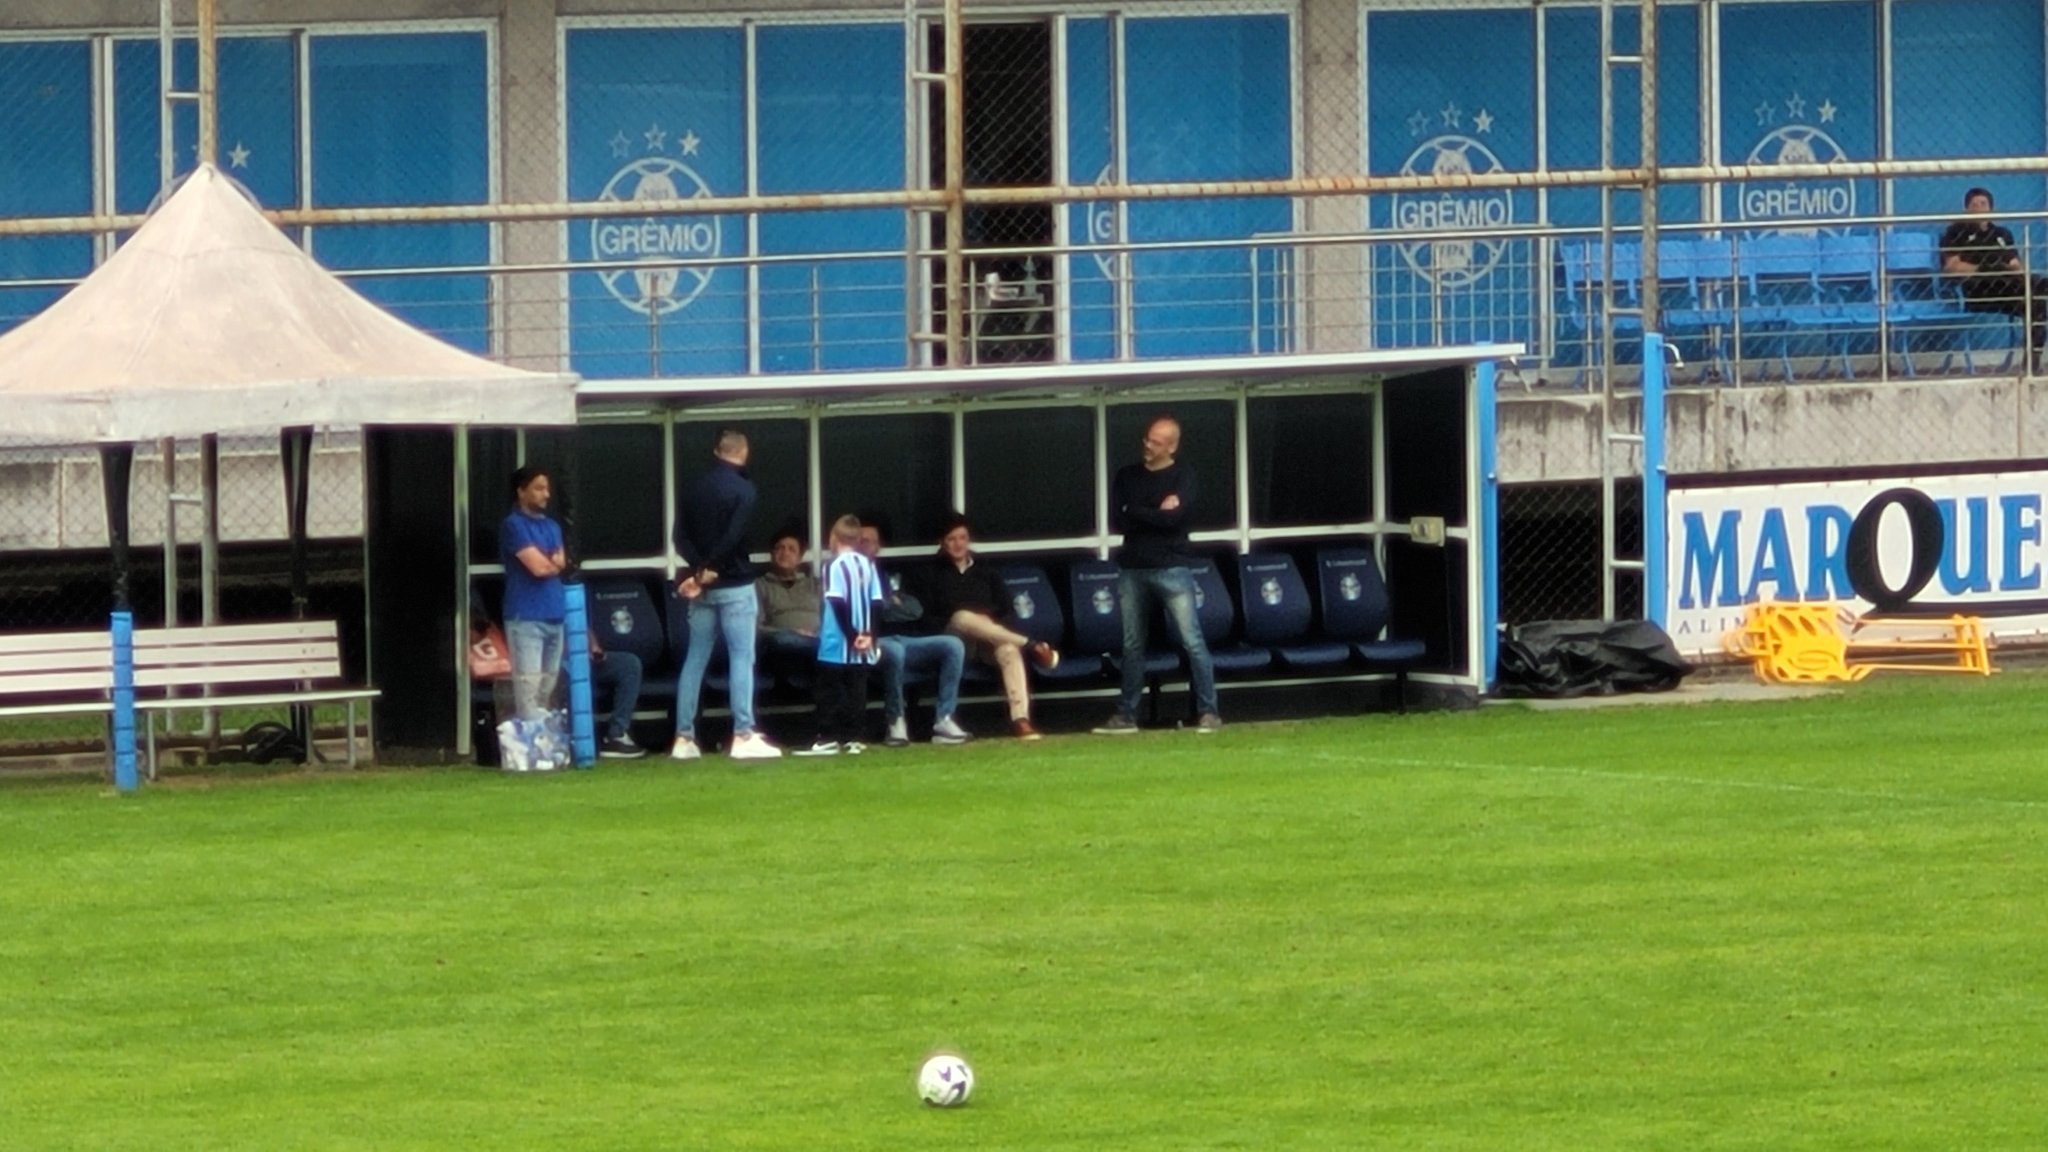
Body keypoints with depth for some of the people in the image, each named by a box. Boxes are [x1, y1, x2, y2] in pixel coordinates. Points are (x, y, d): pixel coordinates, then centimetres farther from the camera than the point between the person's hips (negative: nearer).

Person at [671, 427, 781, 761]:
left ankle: (684, 737, 7)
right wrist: (712, 569, -9)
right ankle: (743, 735, -9)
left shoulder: (693, 489, 9)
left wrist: (699, 568, -6)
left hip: (702, 587, 6)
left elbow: (681, 537, 3)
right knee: (742, 658, -4)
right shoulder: (742, 489, -10)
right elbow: (735, 536, -19)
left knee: (695, 659, 9)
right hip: (735, 584, -6)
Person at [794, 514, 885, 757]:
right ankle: (852, 738, 4)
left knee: (829, 691, 0)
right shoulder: (868, 565, 7)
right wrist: (869, 634, 0)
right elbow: (877, 603, 4)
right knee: (856, 690, 7)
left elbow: (839, 605, -15)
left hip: (837, 645, -5)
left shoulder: (835, 566, -10)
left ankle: (828, 739, -3)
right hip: (863, 646, 5)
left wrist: (851, 636, -11)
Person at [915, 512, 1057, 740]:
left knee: (1009, 650, -35)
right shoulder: (935, 576, 15)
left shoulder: (987, 572, 21)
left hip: (990, 642, 2)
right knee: (964, 617, -37)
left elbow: (1005, 610, 17)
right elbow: (928, 618, 5)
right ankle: (1031, 646, -42)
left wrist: (987, 626, -5)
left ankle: (1020, 719, -51)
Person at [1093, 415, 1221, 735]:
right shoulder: (1127, 476, 11)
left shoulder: (1182, 476, 0)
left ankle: (1208, 712, -8)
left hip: (1172, 568, -4)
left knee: (1192, 640, -9)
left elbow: (1176, 517, -14)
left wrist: (1137, 514, -4)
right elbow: (1117, 520, 0)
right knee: (1132, 645, 9)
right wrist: (1156, 514, -7)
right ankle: (1127, 714, 16)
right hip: (1133, 570, 4)